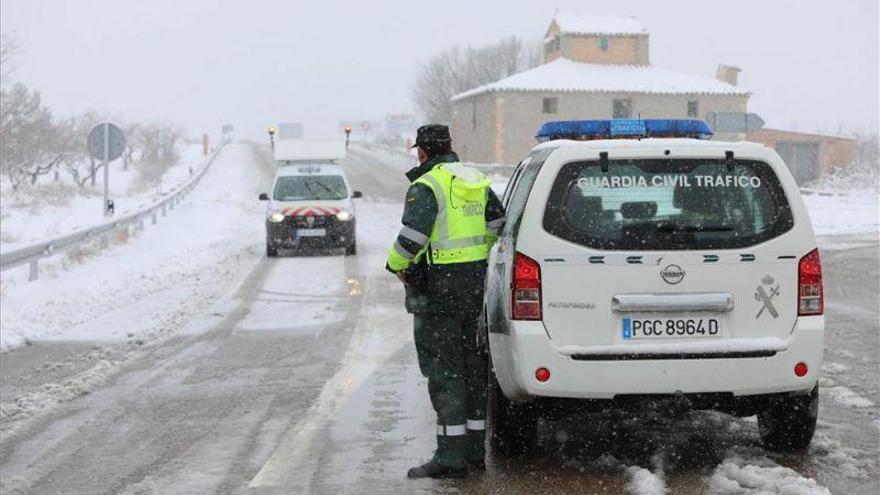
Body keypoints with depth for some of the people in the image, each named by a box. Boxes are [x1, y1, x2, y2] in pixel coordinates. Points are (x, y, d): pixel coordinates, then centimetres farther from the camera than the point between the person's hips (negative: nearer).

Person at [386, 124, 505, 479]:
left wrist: (397, 266, -3)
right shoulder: (478, 182, 12)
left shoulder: (425, 186, -12)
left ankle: (451, 455, -7)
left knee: (443, 370, -5)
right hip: (476, 286, 8)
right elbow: (500, 227, 13)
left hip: (439, 289, -8)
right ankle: (476, 449, 19)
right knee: (473, 366, 13)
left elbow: (411, 238, -20)